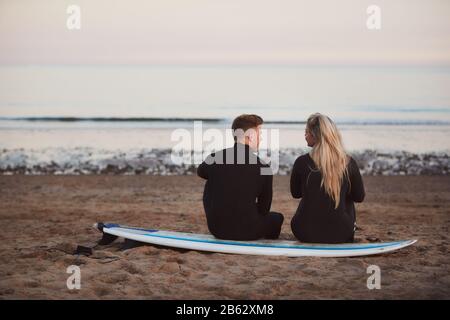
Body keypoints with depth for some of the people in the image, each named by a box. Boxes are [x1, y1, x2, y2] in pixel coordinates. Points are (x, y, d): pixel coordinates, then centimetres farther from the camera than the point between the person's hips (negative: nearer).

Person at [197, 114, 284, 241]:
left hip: (216, 229, 3)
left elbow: (200, 172, 23)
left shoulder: (214, 158, -4)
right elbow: (263, 208, 3)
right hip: (248, 232, -2)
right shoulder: (262, 167, -9)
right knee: (277, 218, 27)